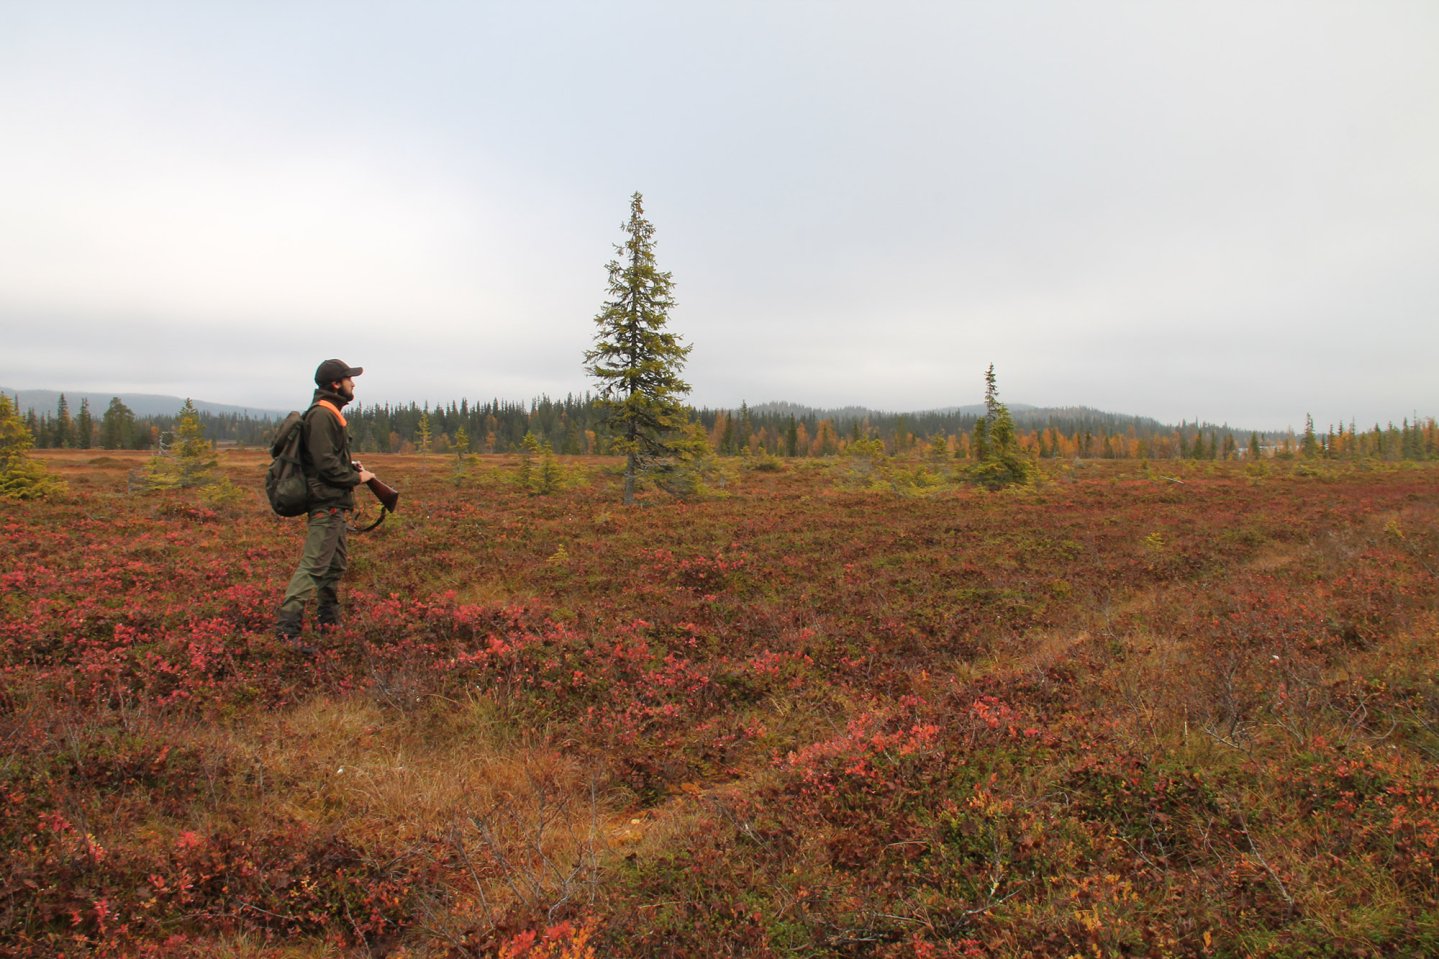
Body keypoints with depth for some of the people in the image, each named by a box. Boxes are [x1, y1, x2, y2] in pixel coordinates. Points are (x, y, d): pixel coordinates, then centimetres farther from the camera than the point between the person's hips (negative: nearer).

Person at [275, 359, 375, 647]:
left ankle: (329, 619, 29)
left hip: (335, 506, 11)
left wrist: (352, 467, 7)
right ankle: (288, 624, -14)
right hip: (326, 504, -11)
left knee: (335, 566, 18)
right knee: (313, 565, -13)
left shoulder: (331, 415, 18)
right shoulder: (321, 415, -16)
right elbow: (326, 464, -21)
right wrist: (357, 478, -11)